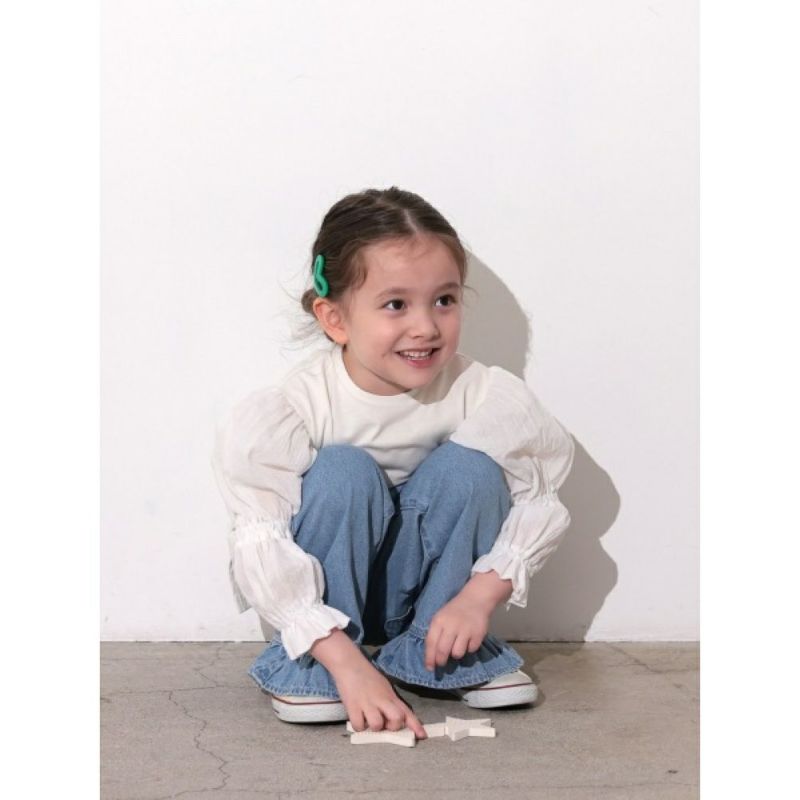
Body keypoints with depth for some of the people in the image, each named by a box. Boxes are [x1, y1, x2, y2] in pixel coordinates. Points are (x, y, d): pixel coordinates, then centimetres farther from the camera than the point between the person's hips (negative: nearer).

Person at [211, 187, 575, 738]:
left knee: (468, 466, -24)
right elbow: (261, 548, -29)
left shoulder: (487, 396, -19)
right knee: (343, 472, -31)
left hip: (429, 590, 2)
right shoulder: (288, 411, -26)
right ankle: (306, 664, -15)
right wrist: (345, 661, -37)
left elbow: (539, 503, -13)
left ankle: (442, 652, -9)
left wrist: (480, 595, -27)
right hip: (327, 590, -2)